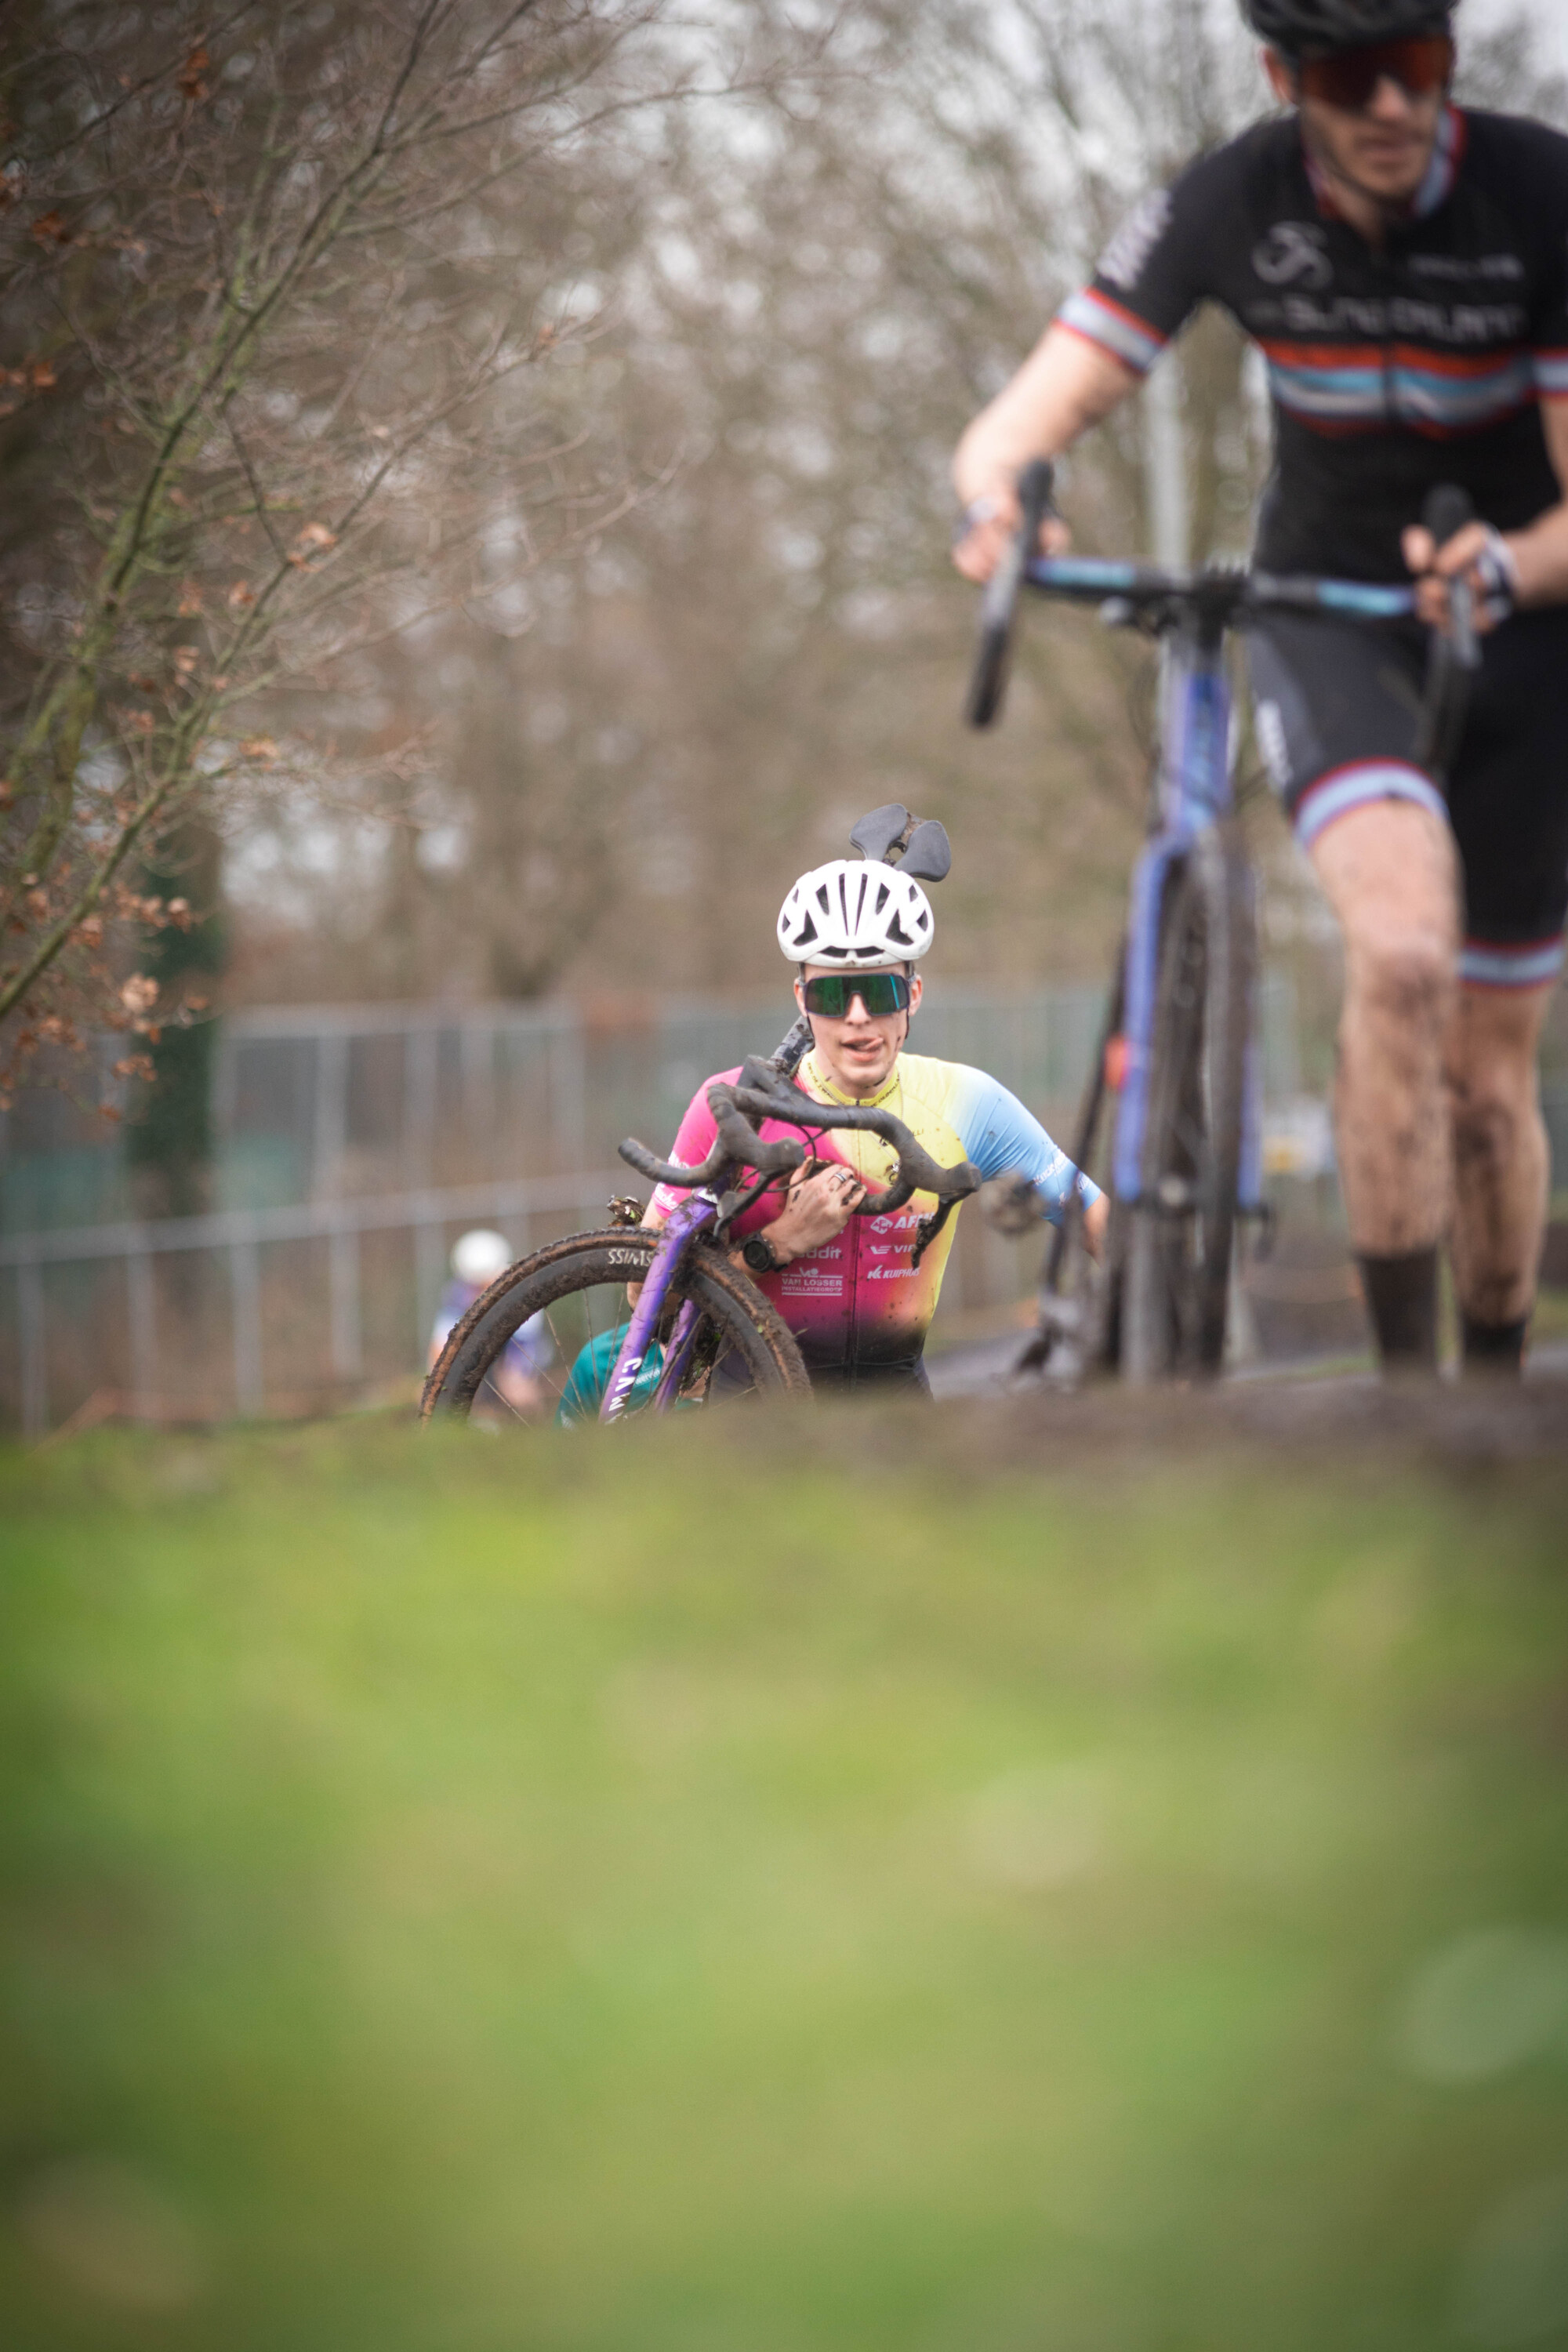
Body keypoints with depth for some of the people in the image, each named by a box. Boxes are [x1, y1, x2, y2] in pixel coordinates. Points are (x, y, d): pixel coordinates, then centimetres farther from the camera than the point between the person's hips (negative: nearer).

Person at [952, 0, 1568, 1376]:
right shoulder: (1231, 206, -16)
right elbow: (1032, 415, -18)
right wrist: (996, 502, -42)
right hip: (1328, 606, 0)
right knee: (1404, 955, -29)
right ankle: (1405, 1382, -24)